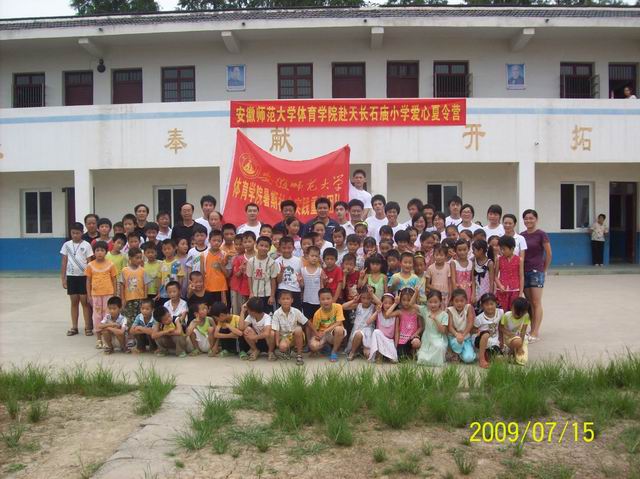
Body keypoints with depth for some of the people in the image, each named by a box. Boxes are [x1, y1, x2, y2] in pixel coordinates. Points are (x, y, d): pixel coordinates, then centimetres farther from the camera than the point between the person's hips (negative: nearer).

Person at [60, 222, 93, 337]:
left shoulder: (86, 245, -2)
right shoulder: (67, 245, 5)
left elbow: (89, 262, -1)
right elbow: (64, 262, 8)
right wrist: (63, 278, 4)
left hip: (83, 276, -2)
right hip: (71, 276, 3)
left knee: (84, 301, 0)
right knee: (74, 302, 9)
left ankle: (88, 327, 7)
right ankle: (74, 327, 16)